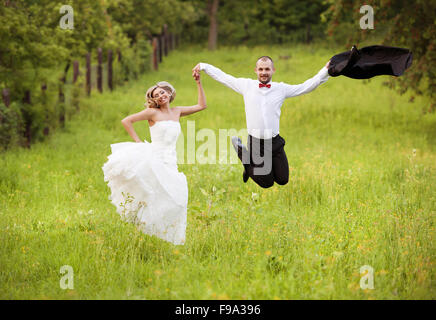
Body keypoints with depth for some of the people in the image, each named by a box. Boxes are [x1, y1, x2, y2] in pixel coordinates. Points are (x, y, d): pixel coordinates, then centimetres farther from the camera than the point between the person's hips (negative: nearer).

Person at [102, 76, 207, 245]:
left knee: (174, 201, -6)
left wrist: (198, 83, 12)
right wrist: (137, 141, -8)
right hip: (153, 158, -4)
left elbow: (201, 106, 19)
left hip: (170, 164, 4)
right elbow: (126, 121, -4)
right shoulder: (153, 112, -1)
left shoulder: (177, 112, 14)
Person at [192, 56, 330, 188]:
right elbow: (222, 76, 7)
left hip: (275, 142, 2)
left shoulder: (281, 88, 1)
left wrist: (325, 71, -9)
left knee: (283, 180, 5)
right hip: (255, 143, -2)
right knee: (267, 184, 4)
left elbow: (306, 86, 1)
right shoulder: (246, 85, 0)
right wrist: (202, 66, 4)